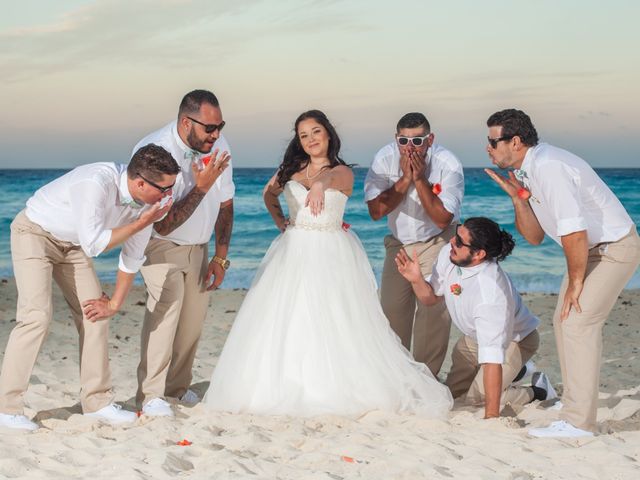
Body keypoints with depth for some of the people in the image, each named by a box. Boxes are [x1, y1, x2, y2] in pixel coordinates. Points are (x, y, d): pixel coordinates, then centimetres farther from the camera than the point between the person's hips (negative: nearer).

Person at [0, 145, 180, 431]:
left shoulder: (146, 200, -14)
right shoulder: (95, 183, -37)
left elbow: (133, 257, -1)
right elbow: (93, 245, -32)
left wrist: (114, 304, 3)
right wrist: (141, 222, -30)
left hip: (71, 243, 7)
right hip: (34, 232, -7)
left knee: (94, 315, 0)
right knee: (36, 315, -18)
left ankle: (97, 401, 9)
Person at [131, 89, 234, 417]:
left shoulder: (218, 145, -11)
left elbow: (225, 202, 3)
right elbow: (163, 224, -28)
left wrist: (221, 256, 2)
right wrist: (201, 186, -33)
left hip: (196, 245, 6)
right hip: (160, 243, -6)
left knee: (194, 314, -1)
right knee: (167, 303, -25)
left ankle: (177, 385, 19)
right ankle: (150, 394, -19)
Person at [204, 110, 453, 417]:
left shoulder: (343, 172, -4)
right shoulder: (292, 170, 9)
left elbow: (330, 176, -29)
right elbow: (269, 194, 28)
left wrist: (319, 185, -53)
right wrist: (280, 222, 12)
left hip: (330, 255, -4)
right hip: (294, 252, 4)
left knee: (334, 325, -7)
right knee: (286, 323, 1)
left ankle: (337, 390, 0)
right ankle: (283, 389, 8)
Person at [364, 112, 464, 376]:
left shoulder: (447, 164, -23)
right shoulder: (385, 158, -17)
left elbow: (442, 219, -24)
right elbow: (376, 210, -19)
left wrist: (420, 179, -32)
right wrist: (405, 179, -29)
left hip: (436, 241, -3)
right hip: (399, 241, 3)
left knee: (433, 310, -13)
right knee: (391, 310, 3)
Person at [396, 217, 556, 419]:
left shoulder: (491, 294, -45)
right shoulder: (448, 254, -23)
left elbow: (492, 357, -47)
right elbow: (430, 297, -3)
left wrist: (492, 416, -48)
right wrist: (416, 280, -28)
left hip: (513, 340, -8)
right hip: (473, 337, 8)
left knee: (475, 398, -18)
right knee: (452, 392, 15)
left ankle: (536, 391, 6)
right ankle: (514, 371, 35)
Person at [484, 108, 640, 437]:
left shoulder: (549, 168, -27)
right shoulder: (526, 172, 4)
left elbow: (574, 235, -30)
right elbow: (534, 237, 8)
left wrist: (576, 282, -16)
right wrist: (518, 198, -7)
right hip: (589, 248, 10)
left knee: (578, 322, -16)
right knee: (564, 321, 10)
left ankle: (578, 422, -12)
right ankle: (576, 408, 18)